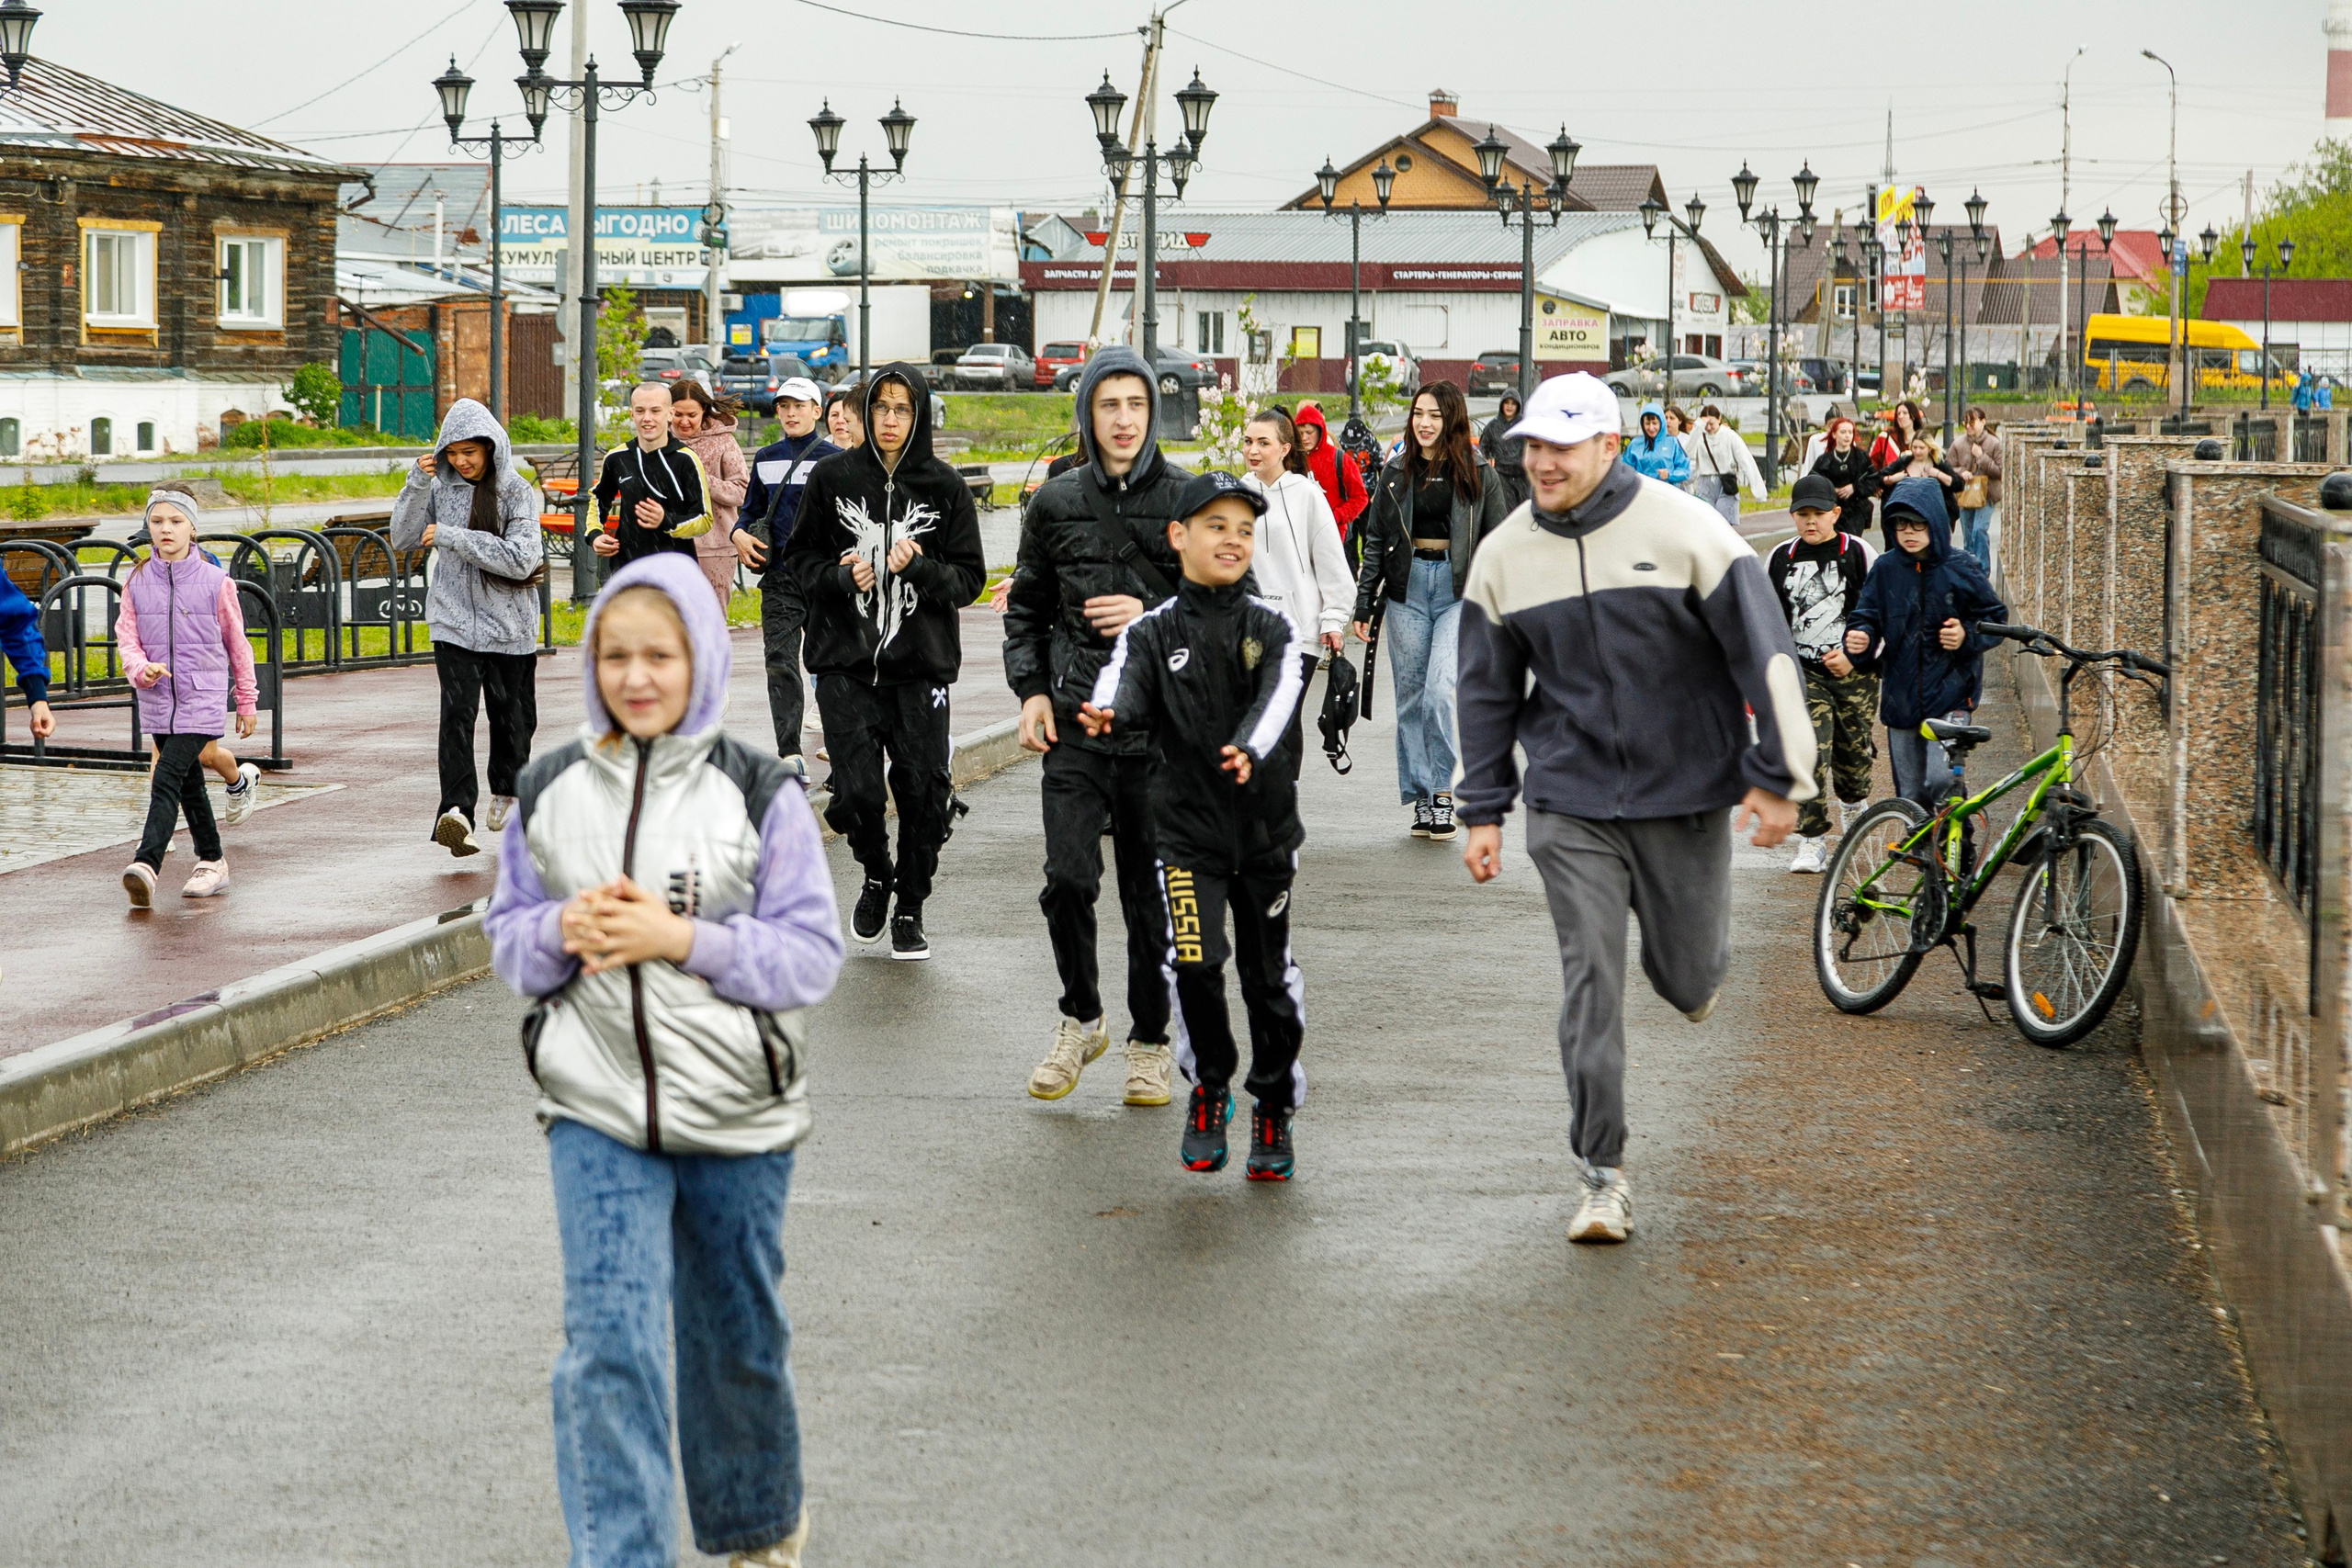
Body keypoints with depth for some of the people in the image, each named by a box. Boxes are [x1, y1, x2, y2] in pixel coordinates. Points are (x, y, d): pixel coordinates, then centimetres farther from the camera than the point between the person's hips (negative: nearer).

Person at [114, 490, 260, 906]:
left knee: (167, 781, -18)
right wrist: (141, 669, -19)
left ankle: (146, 864, -28)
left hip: (202, 698, -4)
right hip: (157, 700, 4)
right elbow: (127, 638, 4)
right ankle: (212, 862, 30)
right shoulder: (136, 582, 3)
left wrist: (246, 700, 10)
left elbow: (237, 643, 5)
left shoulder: (215, 582, -4)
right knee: (189, 784, 16)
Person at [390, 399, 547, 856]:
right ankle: (456, 810, -26)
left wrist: (452, 537, -21)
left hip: (508, 624, -1)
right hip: (454, 619, 1)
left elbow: (520, 560, -18)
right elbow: (403, 539, 3)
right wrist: (417, 485, -11)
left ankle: (506, 792, 38)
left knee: (509, 712, 12)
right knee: (458, 711, -15)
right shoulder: (442, 486, 3)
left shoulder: (517, 492, -7)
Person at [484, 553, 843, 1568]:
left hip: (736, 1112, -1)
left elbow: (813, 954, -8)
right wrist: (563, 931, -12)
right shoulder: (550, 792, 2)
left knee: (737, 1334, 16)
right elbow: (506, 938, 11)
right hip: (597, 1111, 1)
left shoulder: (758, 794, -6)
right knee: (608, 1346, -11)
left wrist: (680, 937, -20)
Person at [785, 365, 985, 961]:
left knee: (922, 790, -2)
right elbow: (799, 556, 10)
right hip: (846, 662, 0)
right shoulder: (832, 477, 3)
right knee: (857, 790, -9)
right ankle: (876, 877, 23)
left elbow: (969, 578, 3)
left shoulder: (944, 487, 2)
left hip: (922, 664, 0)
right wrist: (841, 576, -9)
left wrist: (920, 567, -15)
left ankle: (910, 908, 18)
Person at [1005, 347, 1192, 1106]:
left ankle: (1149, 1042, 19)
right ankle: (1081, 1018, 13)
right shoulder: (1056, 503, 8)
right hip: (1075, 725, 1)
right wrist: (1030, 689, 4)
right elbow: (1026, 608, 17)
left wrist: (1153, 617, -11)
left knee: (1152, 892, 4)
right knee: (1068, 879, -10)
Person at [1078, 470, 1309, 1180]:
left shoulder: (1273, 627, 0)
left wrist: (1249, 749, -39)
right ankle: (1209, 1088, 12)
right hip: (1186, 822, -1)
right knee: (1193, 962, -13)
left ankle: (1274, 1108, 25)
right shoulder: (1152, 631, 0)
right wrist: (1109, 714, -42)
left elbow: (1278, 695, -18)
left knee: (1269, 975, 7)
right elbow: (1125, 689, -18)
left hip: (1265, 823, 1)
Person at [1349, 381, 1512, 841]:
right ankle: (1421, 801, 12)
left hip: (1461, 590, -3)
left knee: (1441, 691, -17)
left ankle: (1443, 793, -6)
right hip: (1407, 591, 3)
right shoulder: (1396, 473, 8)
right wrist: (1363, 604, 7)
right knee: (1411, 699, 4)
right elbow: (1376, 541, 11)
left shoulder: (1478, 473, 2)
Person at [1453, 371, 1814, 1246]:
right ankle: (1604, 1177, 0)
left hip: (1686, 792, -1)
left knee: (1687, 976, 8)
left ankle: (1695, 969, 47)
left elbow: (1764, 651, -6)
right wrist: (1483, 812, 10)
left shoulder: (1685, 531, -9)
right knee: (1592, 984, -7)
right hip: (1571, 803, 1)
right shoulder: (1506, 556, 2)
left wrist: (1778, 776, -7)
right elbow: (1488, 692, 12)